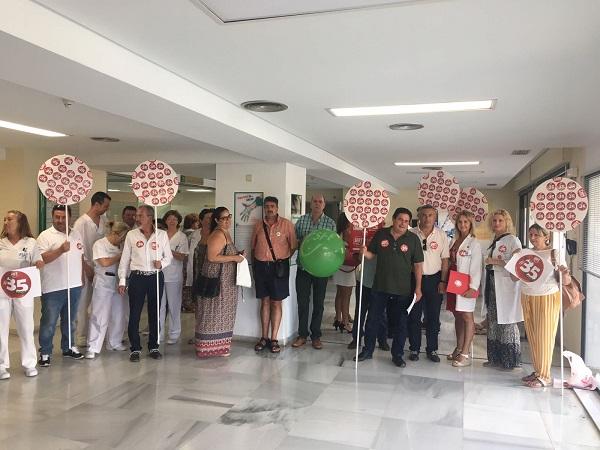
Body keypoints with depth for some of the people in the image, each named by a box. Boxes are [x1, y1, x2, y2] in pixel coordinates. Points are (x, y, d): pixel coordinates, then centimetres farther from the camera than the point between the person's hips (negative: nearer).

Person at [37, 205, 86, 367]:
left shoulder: (76, 235, 11)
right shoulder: (45, 236, -7)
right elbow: (42, 258, -19)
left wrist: (82, 277, 14)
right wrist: (61, 250, -30)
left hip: (74, 286, 6)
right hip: (53, 288, -6)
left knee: (70, 320, 18)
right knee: (49, 322, 2)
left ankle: (68, 347, 31)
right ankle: (45, 353, 14)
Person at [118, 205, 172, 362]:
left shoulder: (162, 235, 2)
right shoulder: (131, 235, 3)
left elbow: (169, 256, 9)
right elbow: (125, 259, 5)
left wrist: (162, 263, -14)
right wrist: (122, 281, 3)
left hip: (156, 277, 0)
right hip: (137, 277, 0)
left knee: (154, 313, 8)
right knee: (134, 313, 1)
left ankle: (153, 347, 21)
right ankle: (135, 348, 13)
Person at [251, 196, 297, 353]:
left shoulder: (286, 224, -3)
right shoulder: (259, 225, 8)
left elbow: (294, 246, 0)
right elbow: (253, 247, 15)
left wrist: (283, 259, -5)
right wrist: (254, 265, 9)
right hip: (261, 266, 3)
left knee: (276, 303, 3)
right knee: (264, 302, 9)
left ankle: (274, 339, 10)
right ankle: (264, 337, 17)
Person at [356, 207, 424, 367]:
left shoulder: (413, 239, -4)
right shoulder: (381, 234, 1)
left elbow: (418, 265, -2)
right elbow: (372, 254, 9)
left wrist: (418, 288, -5)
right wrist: (365, 253, -15)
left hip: (402, 290, -1)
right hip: (380, 287, 2)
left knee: (399, 323, 9)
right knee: (373, 319, 10)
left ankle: (397, 354, 24)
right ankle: (367, 350, 25)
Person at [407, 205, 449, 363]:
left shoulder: (441, 235, 1)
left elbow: (445, 260, 4)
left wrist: (443, 281, -3)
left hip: (434, 279, 1)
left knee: (433, 317, 7)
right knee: (414, 316, 6)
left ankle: (432, 349, 19)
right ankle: (414, 348, 18)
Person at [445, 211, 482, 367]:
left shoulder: (474, 243, -7)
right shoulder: (453, 241, 12)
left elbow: (476, 268, -12)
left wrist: (473, 287, -18)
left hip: (466, 285, -7)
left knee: (467, 316, -4)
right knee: (457, 316, 12)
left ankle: (465, 353, -1)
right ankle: (459, 348, 22)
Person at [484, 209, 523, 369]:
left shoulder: (512, 240, -6)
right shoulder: (494, 241, 17)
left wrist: (496, 261, -16)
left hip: (506, 286, -8)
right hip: (492, 285, 8)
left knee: (506, 322, -5)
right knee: (493, 322, 11)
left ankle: (511, 360, 6)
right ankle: (495, 358, 20)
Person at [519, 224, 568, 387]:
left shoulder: (553, 254, -7)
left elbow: (566, 282, -9)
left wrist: (565, 273, -31)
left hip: (547, 299, -5)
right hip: (527, 298, 5)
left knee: (544, 337, 0)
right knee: (532, 336, 10)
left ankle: (545, 376, 10)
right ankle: (537, 371, 21)